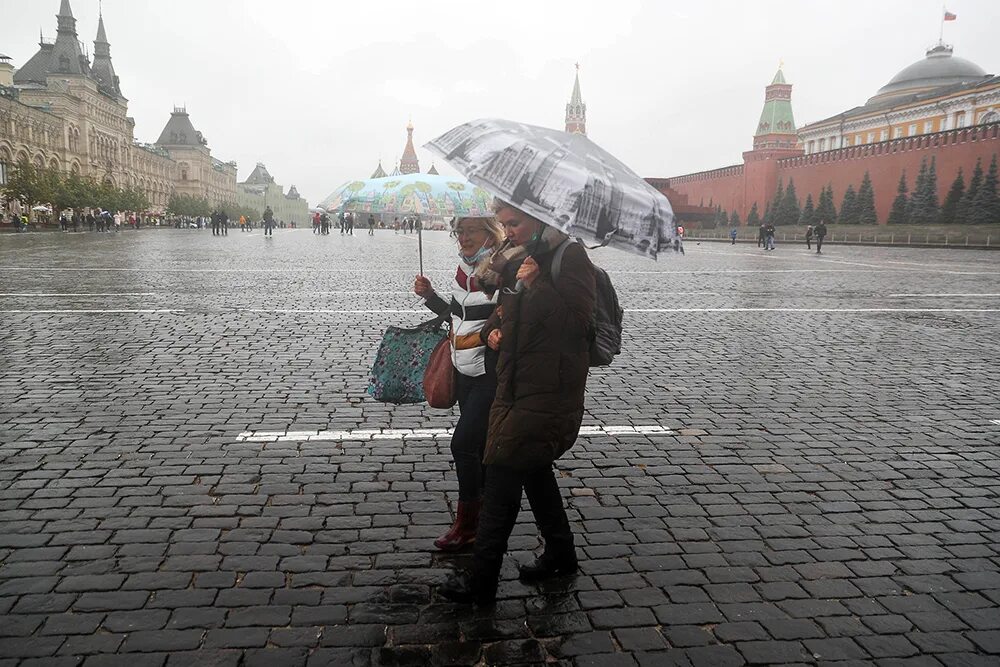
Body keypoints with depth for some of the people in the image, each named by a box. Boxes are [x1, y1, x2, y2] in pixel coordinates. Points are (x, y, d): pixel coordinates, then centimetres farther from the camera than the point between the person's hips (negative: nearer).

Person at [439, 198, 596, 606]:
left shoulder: (570, 257, -11)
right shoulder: (519, 256, 14)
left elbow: (577, 319, -19)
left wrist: (536, 285, -24)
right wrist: (493, 327, 7)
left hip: (548, 390, -9)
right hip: (517, 384, 9)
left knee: (502, 474, -7)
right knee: (534, 470, 19)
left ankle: (481, 581, 4)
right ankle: (560, 555, 36)